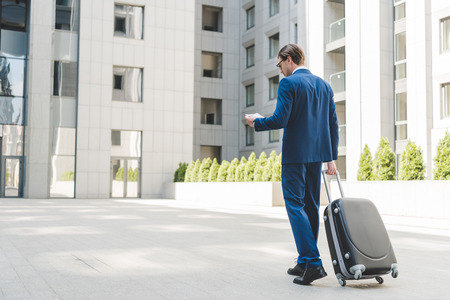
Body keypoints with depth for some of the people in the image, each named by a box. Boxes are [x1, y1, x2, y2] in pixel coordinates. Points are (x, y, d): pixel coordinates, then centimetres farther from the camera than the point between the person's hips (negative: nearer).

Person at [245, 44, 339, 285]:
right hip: (317, 154, 8)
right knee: (311, 207, 12)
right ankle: (304, 262, 21)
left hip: (295, 155, -7)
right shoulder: (324, 85, 14)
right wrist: (331, 157, 16)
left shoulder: (288, 83, -8)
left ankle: (313, 262, -12)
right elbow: (333, 124, 13)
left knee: (295, 206, -4)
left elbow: (280, 120, -16)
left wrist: (256, 122, 3)